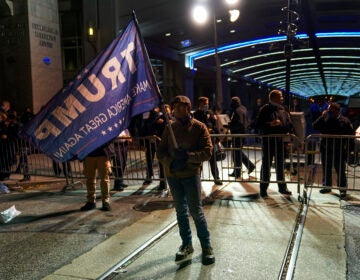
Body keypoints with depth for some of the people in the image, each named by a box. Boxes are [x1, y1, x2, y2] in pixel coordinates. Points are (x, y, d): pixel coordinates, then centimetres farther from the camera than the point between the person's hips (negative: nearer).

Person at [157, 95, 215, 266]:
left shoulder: (199, 127, -5)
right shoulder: (170, 128, 5)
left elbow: (207, 152, -11)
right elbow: (160, 152, 4)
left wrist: (187, 156, -24)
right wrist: (172, 162, -15)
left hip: (191, 174, -4)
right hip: (172, 174, 4)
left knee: (196, 211, -1)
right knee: (180, 211, 13)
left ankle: (206, 247, 15)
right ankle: (187, 245, 27)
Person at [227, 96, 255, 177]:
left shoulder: (237, 111, -18)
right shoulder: (243, 108, 13)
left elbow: (239, 123, -25)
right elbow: (247, 121, 18)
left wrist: (229, 126, -19)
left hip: (238, 134, -10)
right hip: (243, 132, 10)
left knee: (236, 152, -2)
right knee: (239, 151, 20)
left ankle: (237, 172, 5)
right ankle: (250, 165, 20)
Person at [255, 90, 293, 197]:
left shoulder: (283, 110, 10)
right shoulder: (265, 109, -6)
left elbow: (288, 123, 16)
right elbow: (258, 124, -11)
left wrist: (288, 131, -2)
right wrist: (270, 124, -23)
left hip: (280, 140, 5)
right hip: (268, 140, -5)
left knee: (280, 164, 13)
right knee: (266, 165, 1)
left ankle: (282, 187, 25)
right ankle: (263, 188, 11)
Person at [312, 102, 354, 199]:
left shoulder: (345, 121, -6)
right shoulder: (325, 119, 2)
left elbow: (351, 133, -1)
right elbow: (315, 126, -6)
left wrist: (345, 143, -9)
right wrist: (322, 117, -14)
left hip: (338, 150, -4)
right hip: (325, 149, 4)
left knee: (340, 170, 3)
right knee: (326, 169, 15)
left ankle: (343, 189, 15)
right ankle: (327, 186, 30)